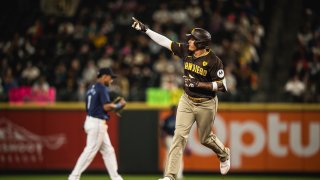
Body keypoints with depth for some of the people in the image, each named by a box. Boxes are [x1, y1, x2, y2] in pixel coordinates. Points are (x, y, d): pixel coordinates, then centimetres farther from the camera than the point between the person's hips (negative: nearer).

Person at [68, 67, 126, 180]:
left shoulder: (91, 88, 16)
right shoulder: (102, 88, -12)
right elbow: (106, 106, -21)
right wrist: (119, 105, -5)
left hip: (90, 120, 10)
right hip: (97, 123, -10)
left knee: (108, 150, 12)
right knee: (90, 150, -8)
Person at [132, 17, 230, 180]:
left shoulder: (214, 61, -19)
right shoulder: (186, 51, -4)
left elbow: (222, 86, -19)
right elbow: (164, 41, 0)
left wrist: (198, 84, -24)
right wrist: (145, 29, -3)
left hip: (206, 104, -4)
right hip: (187, 101, 4)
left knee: (205, 139, 12)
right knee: (179, 135, -8)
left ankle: (224, 154, 46)